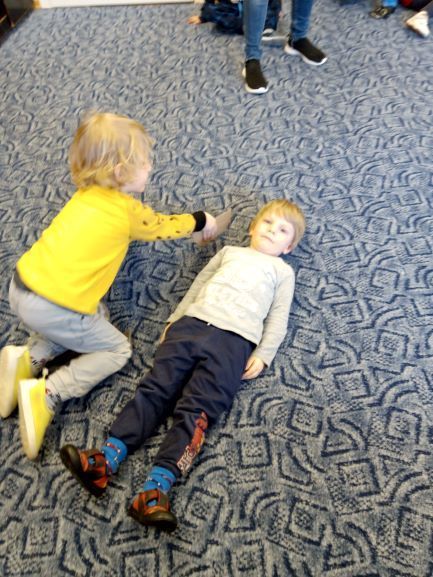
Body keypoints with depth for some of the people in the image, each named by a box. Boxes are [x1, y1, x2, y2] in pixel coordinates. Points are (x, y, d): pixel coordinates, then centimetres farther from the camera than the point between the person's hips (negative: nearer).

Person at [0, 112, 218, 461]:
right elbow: (161, 227, 12)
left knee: (92, 318, 27)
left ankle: (29, 359, 13)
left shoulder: (87, 196, 12)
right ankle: (45, 394, -5)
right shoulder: (128, 211, -7)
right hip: (52, 309, -7)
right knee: (117, 350, 10)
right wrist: (201, 222, 28)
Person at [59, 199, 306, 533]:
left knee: (196, 410, -18)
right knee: (155, 389, -11)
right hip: (191, 323, 4)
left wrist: (263, 354, -3)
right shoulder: (229, 252, 32)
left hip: (234, 339, -3)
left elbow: (278, 318, 12)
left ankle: (156, 490, -28)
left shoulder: (283, 271, 23)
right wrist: (173, 321, 18)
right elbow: (197, 287, 28)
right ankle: (106, 460, -19)